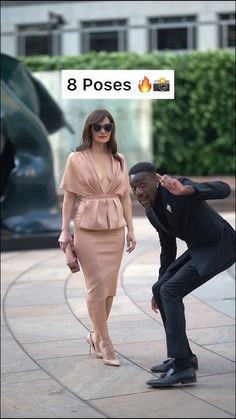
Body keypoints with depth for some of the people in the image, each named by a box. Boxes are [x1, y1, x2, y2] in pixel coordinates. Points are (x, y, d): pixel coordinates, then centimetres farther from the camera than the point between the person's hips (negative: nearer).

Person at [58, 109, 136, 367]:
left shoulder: (119, 160, 9)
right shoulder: (77, 159, -1)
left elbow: (125, 196, 11)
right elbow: (69, 197, 1)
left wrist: (130, 229, 8)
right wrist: (65, 230, -3)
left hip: (115, 228, 4)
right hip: (88, 228, -4)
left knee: (110, 285, 6)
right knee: (97, 285, -4)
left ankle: (96, 335, 24)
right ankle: (105, 344, 3)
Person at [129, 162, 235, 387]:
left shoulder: (180, 187, -24)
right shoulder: (152, 211, 2)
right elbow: (168, 248, 16)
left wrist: (185, 190, -56)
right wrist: (159, 286, 23)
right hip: (197, 249, 9)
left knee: (171, 291, -19)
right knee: (160, 289, 8)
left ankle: (181, 366, -21)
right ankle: (184, 355, 18)